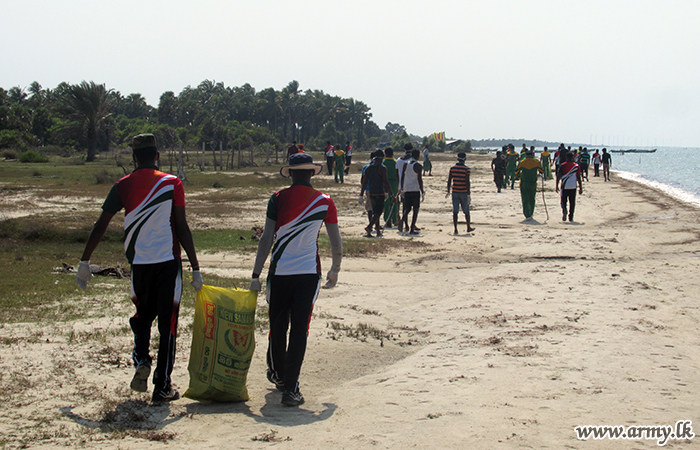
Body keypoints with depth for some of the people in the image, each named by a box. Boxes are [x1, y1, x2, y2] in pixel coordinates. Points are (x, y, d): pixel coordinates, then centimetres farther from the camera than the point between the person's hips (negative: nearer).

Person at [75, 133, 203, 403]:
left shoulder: (123, 186, 3)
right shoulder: (172, 183, -3)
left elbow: (100, 226, 3)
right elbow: (182, 228, -5)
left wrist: (84, 262, 12)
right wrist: (195, 268, -1)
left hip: (138, 262, 2)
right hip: (168, 261, -2)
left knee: (143, 315, 23)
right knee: (167, 321, 5)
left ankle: (141, 360, -1)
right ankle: (162, 387, 5)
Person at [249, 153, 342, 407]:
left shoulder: (278, 199, -3)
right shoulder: (324, 202, 0)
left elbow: (266, 239, -6)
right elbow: (336, 244, 3)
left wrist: (256, 275, -2)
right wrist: (335, 271, 20)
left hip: (279, 272, 0)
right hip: (309, 272, 0)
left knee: (277, 326, 17)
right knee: (300, 329, 0)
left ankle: (278, 374, 37)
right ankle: (290, 388, -5)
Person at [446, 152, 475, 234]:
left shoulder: (452, 168, 1)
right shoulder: (466, 169, -9)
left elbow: (449, 180, 4)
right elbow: (467, 182, -14)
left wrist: (448, 192, 14)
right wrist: (469, 194, -12)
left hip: (455, 192, 2)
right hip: (464, 193, -2)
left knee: (455, 211, 1)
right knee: (466, 211, 13)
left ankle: (455, 229, -4)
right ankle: (468, 227, 26)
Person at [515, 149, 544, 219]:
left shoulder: (522, 162, 0)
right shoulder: (536, 162, 1)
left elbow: (516, 172, 5)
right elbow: (542, 171, 8)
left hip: (524, 183, -1)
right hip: (533, 184, 1)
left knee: (525, 200, 0)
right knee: (532, 200, 16)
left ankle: (527, 215, -11)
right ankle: (530, 214, 26)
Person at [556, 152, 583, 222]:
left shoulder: (563, 165, -1)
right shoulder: (577, 166, 0)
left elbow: (558, 176, -3)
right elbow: (578, 178, 0)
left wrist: (557, 186, 5)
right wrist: (580, 188, 5)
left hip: (564, 186, 0)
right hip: (573, 187, 0)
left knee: (563, 201, 9)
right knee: (572, 203, 8)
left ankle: (564, 211, -20)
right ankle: (571, 217, 8)